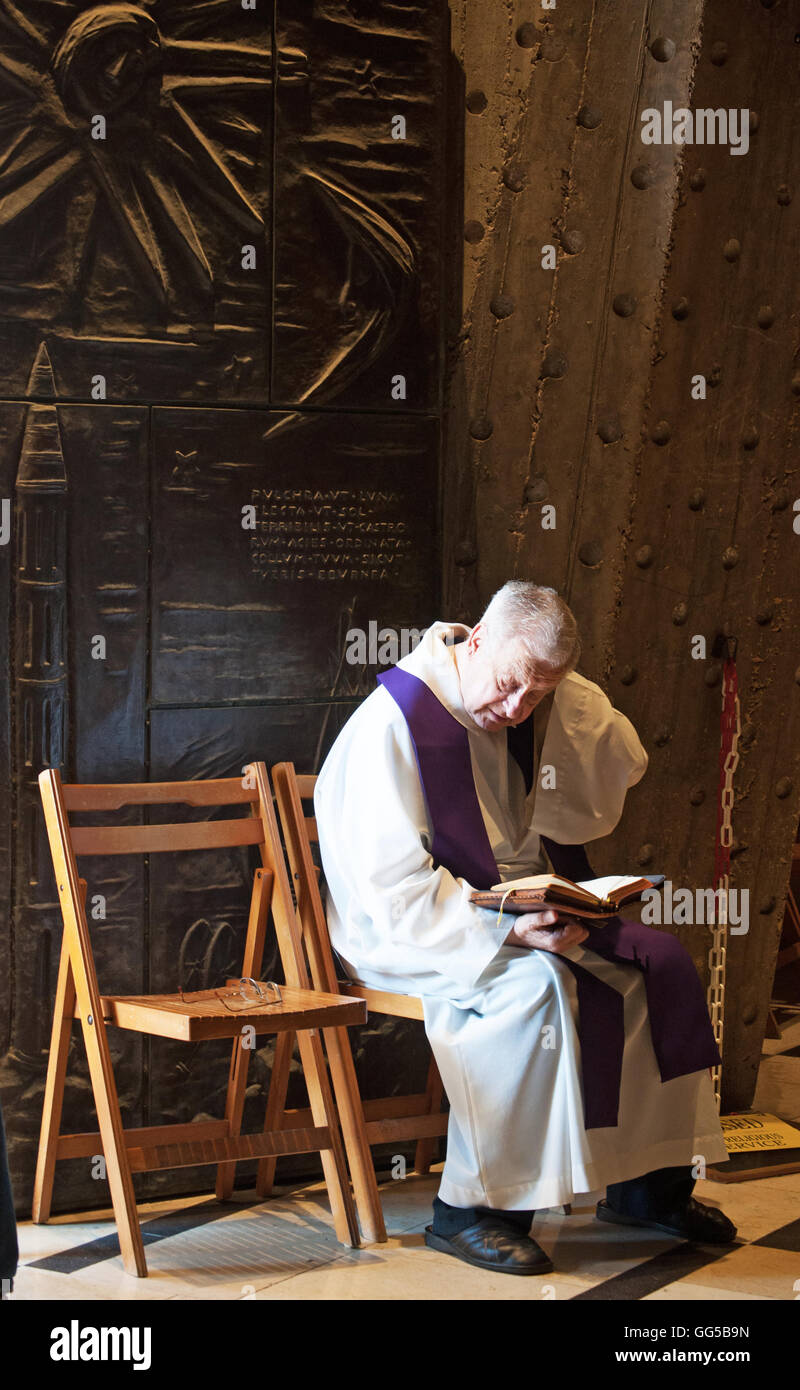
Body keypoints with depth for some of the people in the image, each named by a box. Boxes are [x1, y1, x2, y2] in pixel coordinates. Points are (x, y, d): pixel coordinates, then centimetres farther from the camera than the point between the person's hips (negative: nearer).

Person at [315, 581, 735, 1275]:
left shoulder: (531, 709, 1)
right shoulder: (391, 724, -22)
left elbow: (625, 764, 8)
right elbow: (394, 887, -24)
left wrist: (559, 688, -7)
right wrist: (506, 932, -34)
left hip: (527, 916, 8)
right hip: (409, 934, -8)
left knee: (661, 962, -7)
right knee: (534, 985, -34)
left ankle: (649, 1185, 4)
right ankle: (471, 1208, -25)